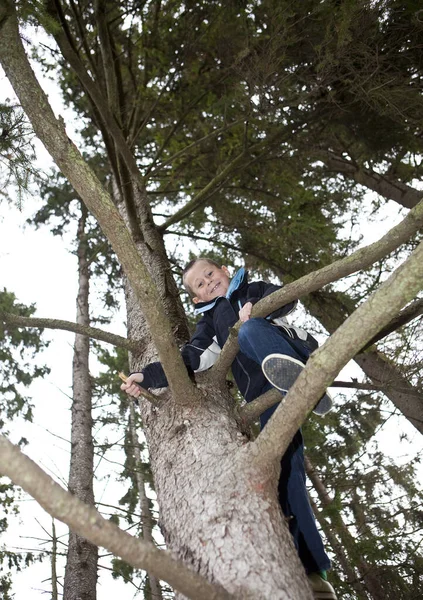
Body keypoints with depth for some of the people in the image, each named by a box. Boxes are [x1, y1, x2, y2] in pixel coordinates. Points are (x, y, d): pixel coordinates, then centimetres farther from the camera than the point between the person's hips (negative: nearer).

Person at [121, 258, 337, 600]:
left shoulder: (253, 290, 21)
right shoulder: (210, 323, 25)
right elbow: (189, 360, 10)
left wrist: (256, 306, -18)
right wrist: (148, 377, -4)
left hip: (298, 357, -2)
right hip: (269, 396, 3)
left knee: (249, 330, -27)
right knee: (285, 471, -11)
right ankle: (313, 573, -12)